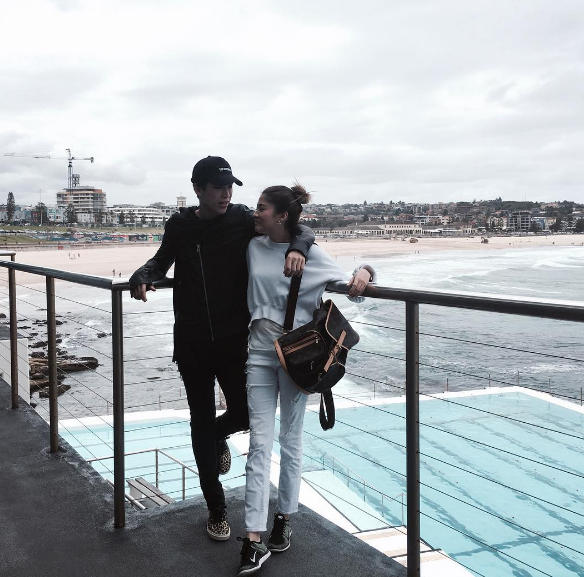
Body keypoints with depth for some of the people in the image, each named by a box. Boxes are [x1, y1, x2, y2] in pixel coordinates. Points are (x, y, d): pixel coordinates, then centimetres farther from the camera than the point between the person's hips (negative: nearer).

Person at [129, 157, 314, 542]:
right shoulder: (180, 226, -2)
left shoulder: (242, 220, -7)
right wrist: (143, 277, -6)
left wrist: (297, 249, -26)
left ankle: (219, 436, 41)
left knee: (244, 414, 2)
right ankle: (216, 508, 22)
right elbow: (162, 261, 15)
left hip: (233, 340, -1)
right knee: (202, 422, 7)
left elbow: (302, 231, -3)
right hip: (192, 343, 1)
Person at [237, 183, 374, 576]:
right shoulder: (254, 247, 5)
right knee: (259, 444, -2)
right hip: (260, 352, 3)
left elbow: (348, 286, -5)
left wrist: (363, 273, -26)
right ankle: (254, 540, -1)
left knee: (290, 441, 10)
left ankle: (284, 519, 28)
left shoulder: (310, 254, -7)